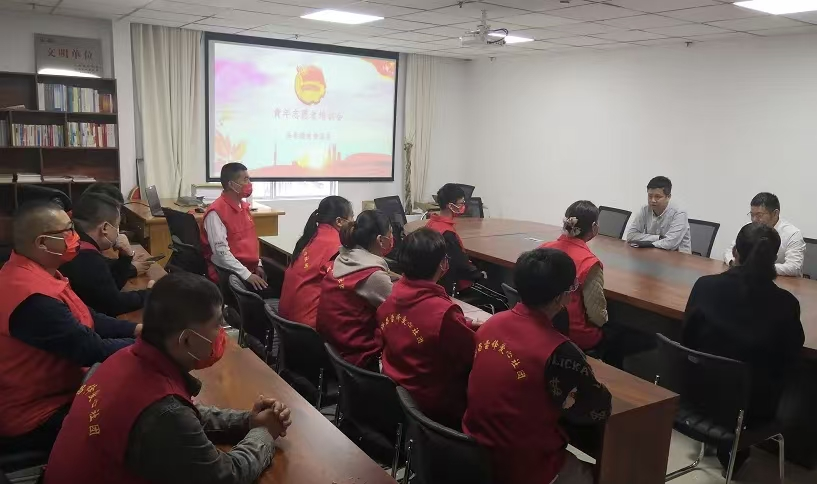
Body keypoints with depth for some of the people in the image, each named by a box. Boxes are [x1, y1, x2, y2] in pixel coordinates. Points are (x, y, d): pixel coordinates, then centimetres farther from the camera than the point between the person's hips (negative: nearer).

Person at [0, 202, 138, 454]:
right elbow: (93, 352, -26)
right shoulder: (33, 296, -30)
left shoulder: (32, 273, 3)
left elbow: (86, 318, 10)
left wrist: (136, 329, -1)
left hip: (51, 392, 10)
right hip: (35, 419, -10)